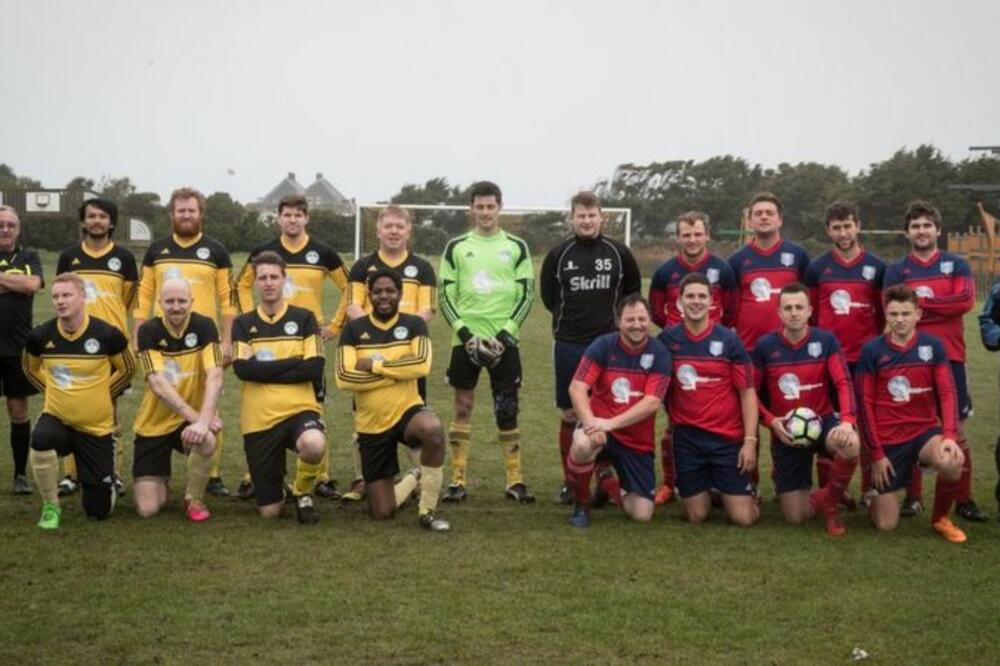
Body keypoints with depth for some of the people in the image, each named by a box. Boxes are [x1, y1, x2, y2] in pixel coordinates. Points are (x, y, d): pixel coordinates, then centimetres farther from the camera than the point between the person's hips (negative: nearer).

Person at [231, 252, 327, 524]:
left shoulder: (304, 319, 4)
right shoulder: (243, 324, 7)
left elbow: (314, 368, -9)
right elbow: (243, 369, -9)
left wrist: (264, 369, -9)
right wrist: (294, 362, -10)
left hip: (300, 408, -2)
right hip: (258, 419, 2)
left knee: (313, 445, -40)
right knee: (269, 512, 1)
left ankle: (303, 493, -5)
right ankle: (277, 495, 41)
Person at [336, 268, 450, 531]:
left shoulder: (414, 324, -2)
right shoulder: (353, 329, -2)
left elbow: (421, 365, -21)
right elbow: (344, 378, -16)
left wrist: (374, 365, -18)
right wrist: (398, 372, -16)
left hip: (407, 410, -1)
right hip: (371, 425, 1)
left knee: (433, 429, -40)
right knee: (381, 512, 1)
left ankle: (427, 511, -20)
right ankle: (413, 479, 38)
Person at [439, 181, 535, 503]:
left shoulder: (516, 247, 6)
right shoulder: (456, 247, 6)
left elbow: (526, 295, 3)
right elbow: (446, 296, 4)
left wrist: (506, 333, -8)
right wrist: (464, 332, -9)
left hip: (503, 340, 0)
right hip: (466, 340, 0)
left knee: (507, 410, 2)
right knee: (462, 407, 2)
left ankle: (515, 481, 9)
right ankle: (458, 480, 8)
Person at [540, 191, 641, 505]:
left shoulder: (619, 253, 1)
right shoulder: (558, 255, 0)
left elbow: (632, 291, 13)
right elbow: (548, 296, 10)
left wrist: (613, 317, 7)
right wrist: (571, 318, 5)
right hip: (569, 346, 0)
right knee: (569, 414, 5)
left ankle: (606, 477, 14)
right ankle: (570, 482, 13)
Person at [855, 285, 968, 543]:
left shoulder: (933, 346, -3)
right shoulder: (872, 350, -7)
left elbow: (947, 393, -5)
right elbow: (866, 404, -5)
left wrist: (949, 435, -21)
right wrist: (877, 453, -8)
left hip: (924, 430, 1)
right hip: (887, 440, -1)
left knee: (951, 462, -35)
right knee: (886, 525, -2)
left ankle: (940, 518, -4)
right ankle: (879, 497, 36)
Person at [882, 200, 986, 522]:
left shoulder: (957, 265, 7)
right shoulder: (896, 271, 6)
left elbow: (966, 301, -11)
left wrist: (922, 299, -10)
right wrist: (943, 307, -14)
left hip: (949, 358, 0)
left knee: (957, 430, 2)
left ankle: (964, 499, 8)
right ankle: (913, 497, 12)